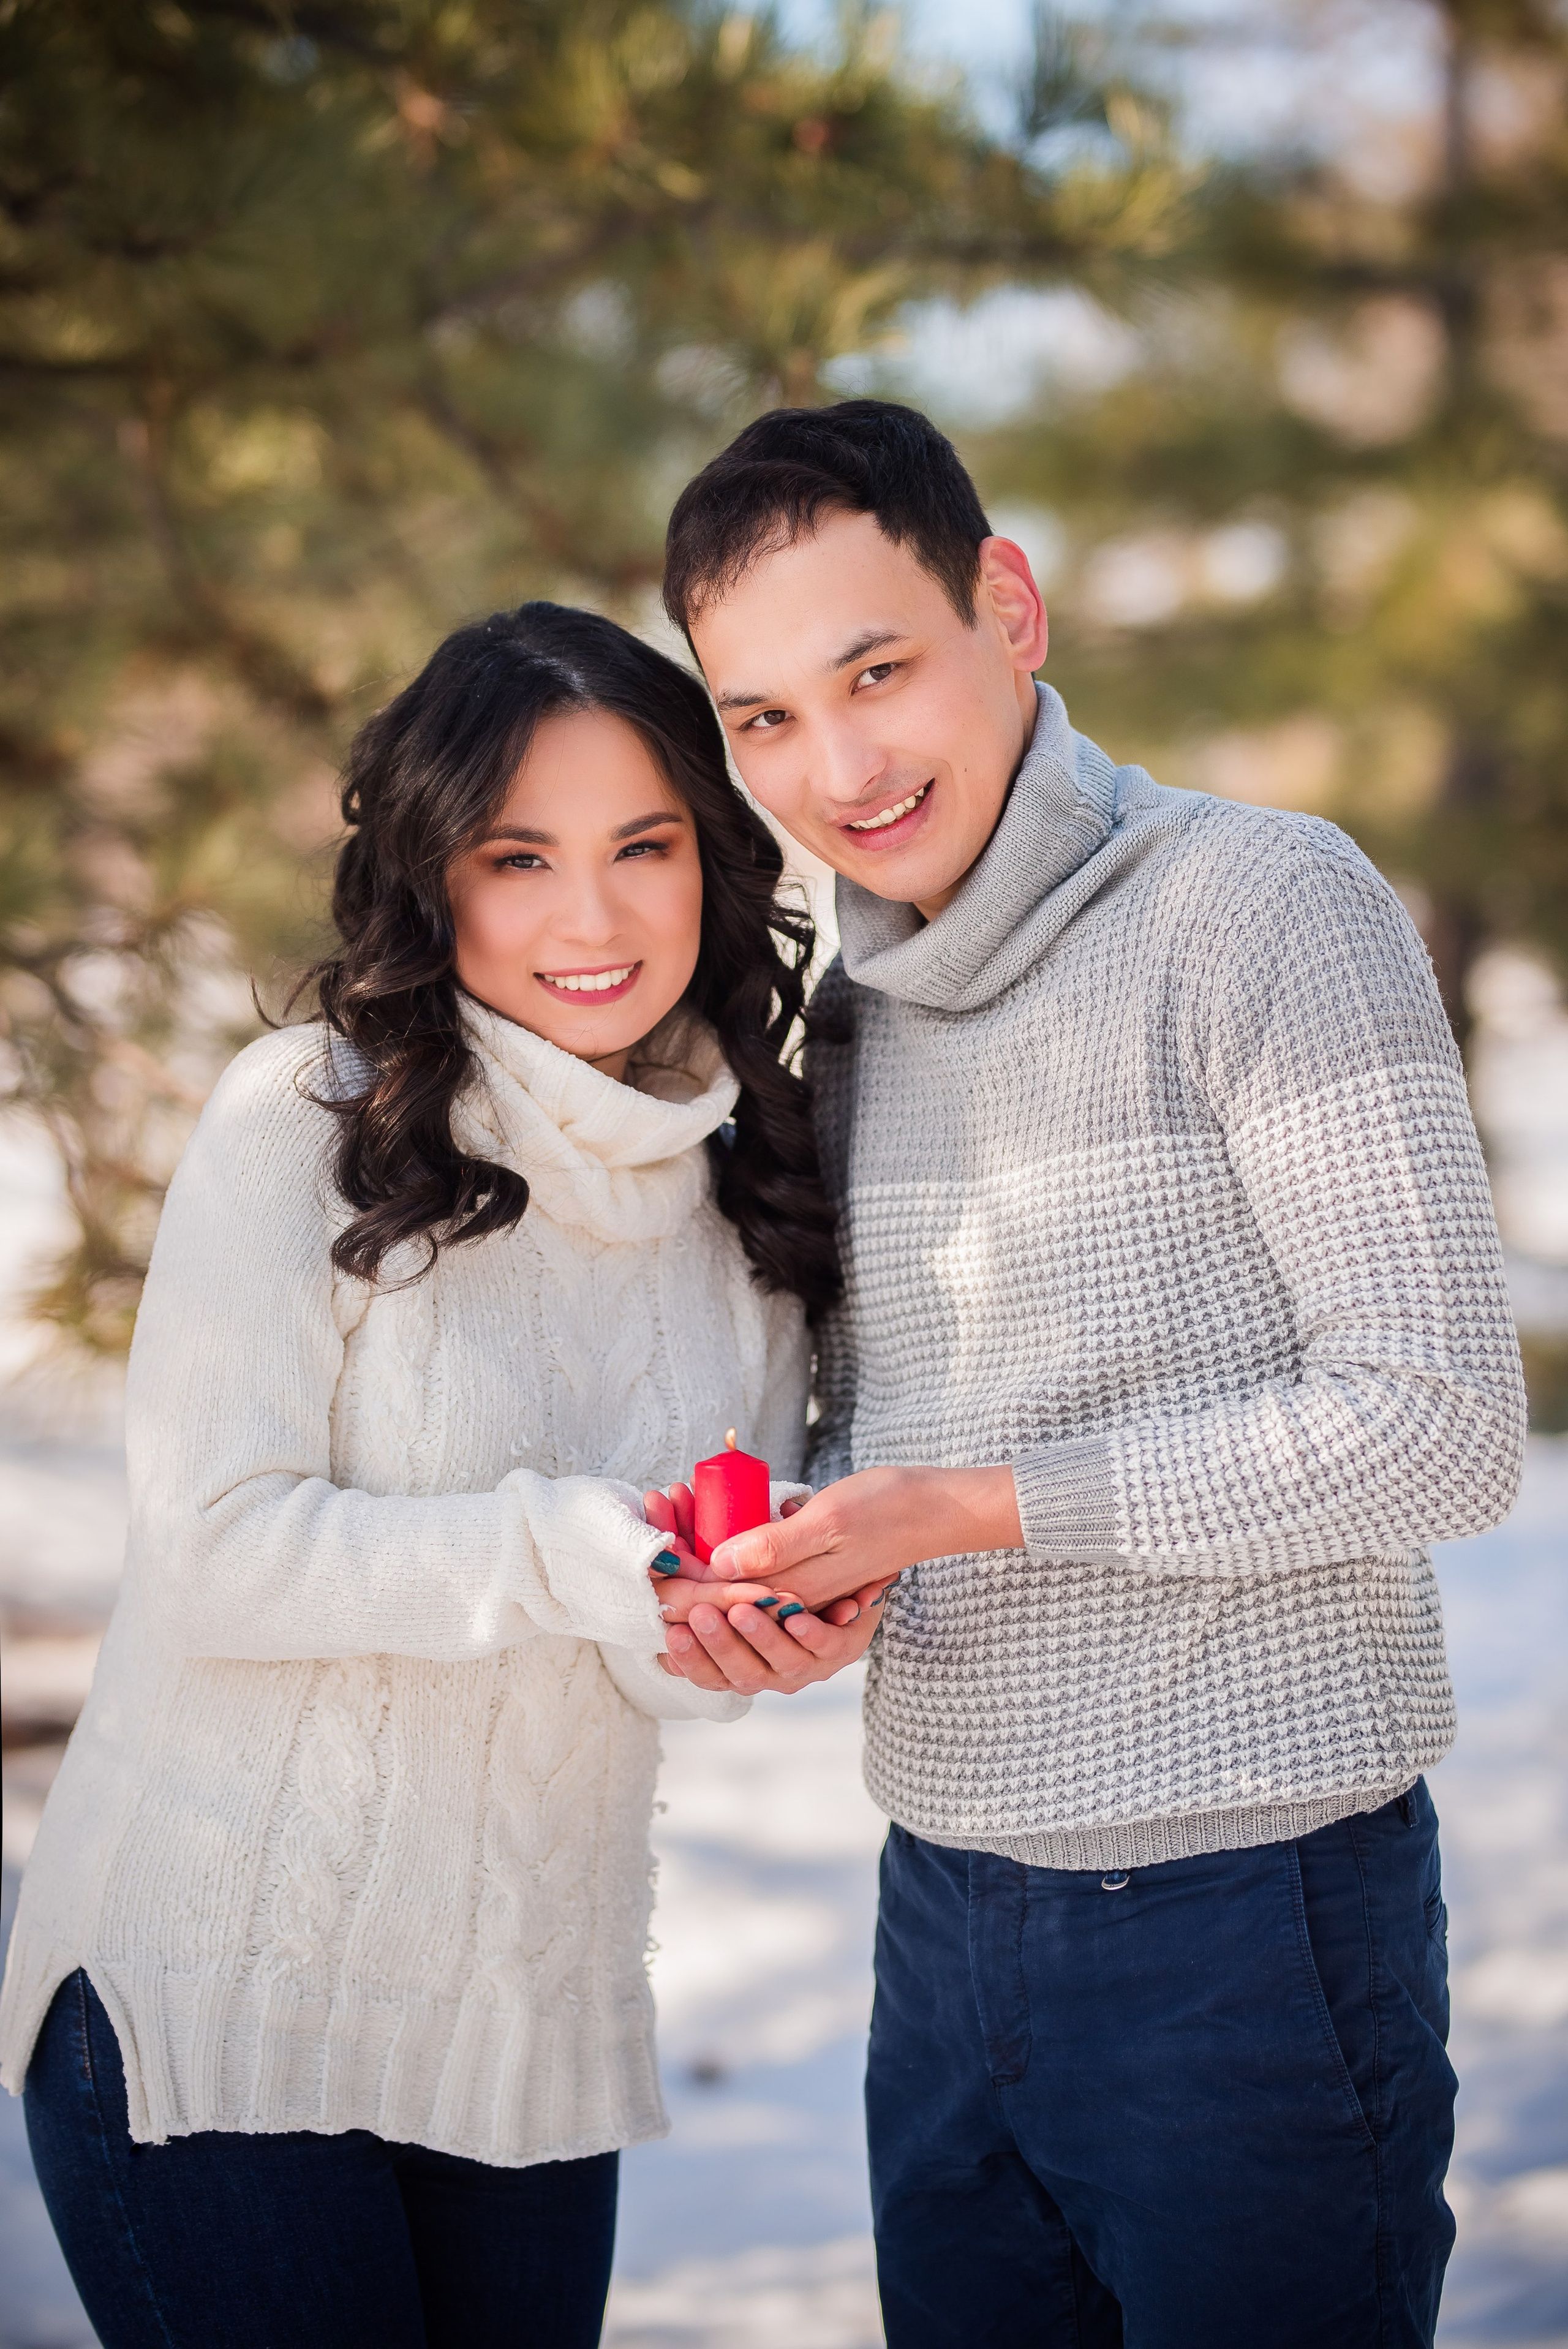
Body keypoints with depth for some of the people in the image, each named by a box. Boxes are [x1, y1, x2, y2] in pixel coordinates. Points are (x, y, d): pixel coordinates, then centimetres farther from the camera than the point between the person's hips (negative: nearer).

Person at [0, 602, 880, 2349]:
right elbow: (216, 1554, -17)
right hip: (219, 1999, -5)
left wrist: (767, 1629, -16)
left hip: (534, 2018, 5)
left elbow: (663, 1627, 7)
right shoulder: (303, 1123, -11)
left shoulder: (745, 1180, 6)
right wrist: (566, 1549, -27)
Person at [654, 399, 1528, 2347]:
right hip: (948, 1909, 7)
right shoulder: (850, 1023, 12)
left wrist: (971, 1509, -18)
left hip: (1248, 1904, -6)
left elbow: (1437, 1424, -17)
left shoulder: (1263, 907, -10)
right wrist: (803, 1570, -5)